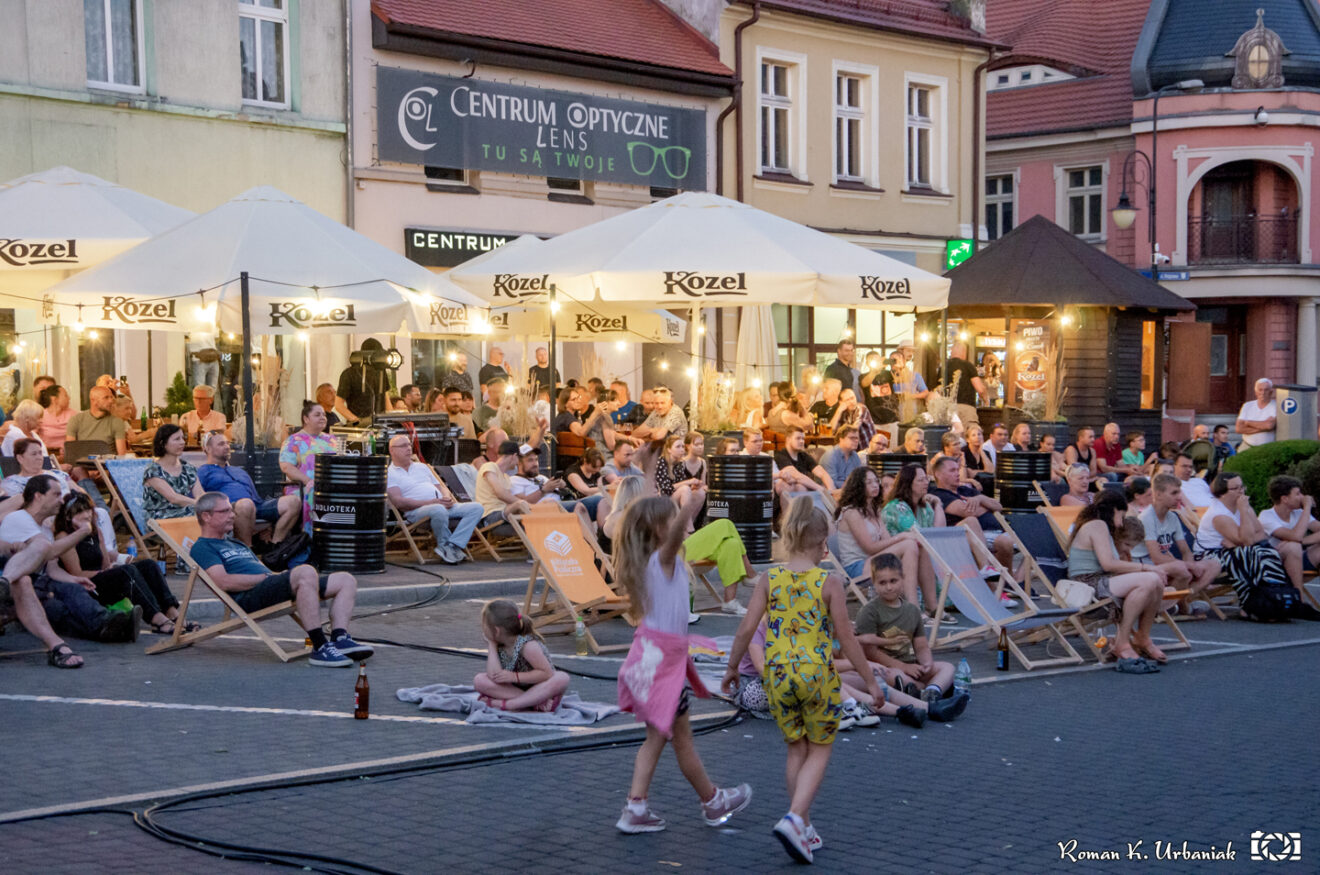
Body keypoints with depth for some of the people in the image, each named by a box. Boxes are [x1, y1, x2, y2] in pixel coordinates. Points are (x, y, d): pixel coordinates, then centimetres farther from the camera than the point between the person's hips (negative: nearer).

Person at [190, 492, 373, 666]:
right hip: (250, 597, -9)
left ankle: (340, 638, -21)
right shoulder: (201, 548, 6)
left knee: (346, 580, -1)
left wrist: (276, 574, 7)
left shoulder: (236, 544, 35)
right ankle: (320, 647, -38)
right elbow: (224, 582, -11)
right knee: (306, 572, -37)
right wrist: (266, 577, -9)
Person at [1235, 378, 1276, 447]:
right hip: (1247, 447, 3)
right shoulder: (1247, 406, 9)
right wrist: (1262, 428, -9)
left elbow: (1269, 425, -19)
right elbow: (1239, 429, -1)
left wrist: (1248, 422, -4)